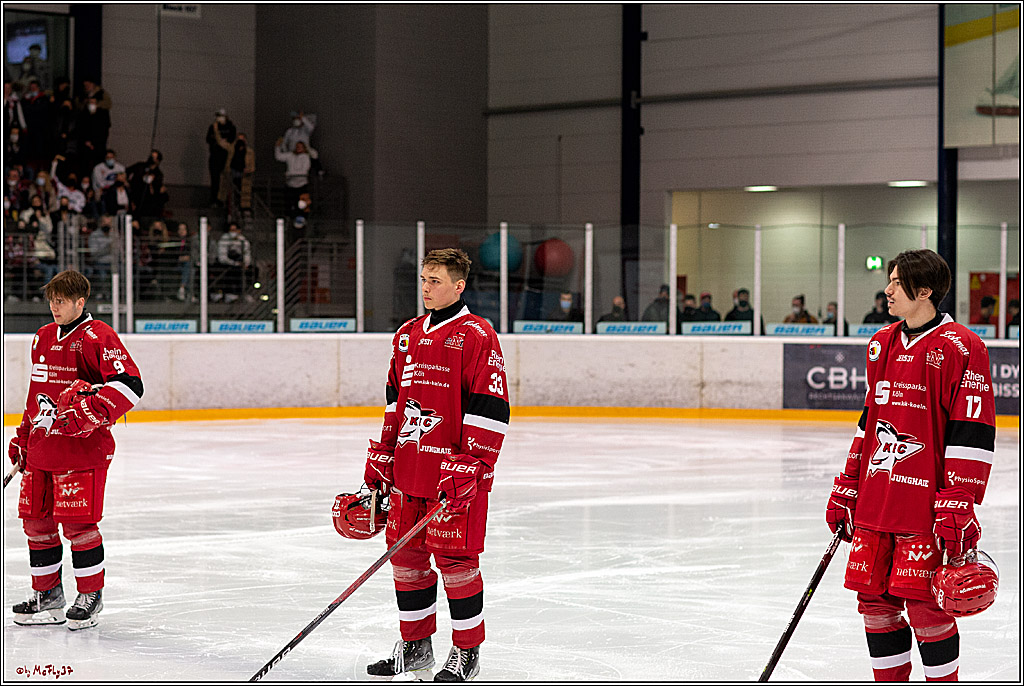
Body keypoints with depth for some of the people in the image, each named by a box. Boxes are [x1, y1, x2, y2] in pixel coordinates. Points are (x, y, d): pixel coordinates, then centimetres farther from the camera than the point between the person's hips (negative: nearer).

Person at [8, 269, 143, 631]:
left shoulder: (98, 337, -9)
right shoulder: (43, 338, 16)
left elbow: (130, 385, -18)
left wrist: (91, 410, -27)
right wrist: (23, 437, 24)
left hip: (82, 449, -8)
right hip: (42, 448, 8)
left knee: (78, 522, -7)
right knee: (36, 519, 9)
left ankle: (90, 595, 8)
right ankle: (47, 595, 22)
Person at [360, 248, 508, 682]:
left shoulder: (477, 336, -9)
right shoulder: (407, 335, 14)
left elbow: (490, 411, -13)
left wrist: (468, 467, -18)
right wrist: (381, 457, 17)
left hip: (456, 473, -7)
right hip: (408, 469, 7)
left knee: (454, 557, -4)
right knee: (406, 554, 10)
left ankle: (467, 652, 8)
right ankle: (416, 645, 24)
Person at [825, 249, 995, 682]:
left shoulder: (961, 348, -9)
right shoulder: (881, 345, 15)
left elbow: (972, 433, -12)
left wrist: (959, 507, -17)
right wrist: (846, 488, 19)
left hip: (926, 506, -7)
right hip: (875, 499, 7)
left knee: (923, 604, -7)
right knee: (874, 598, 8)